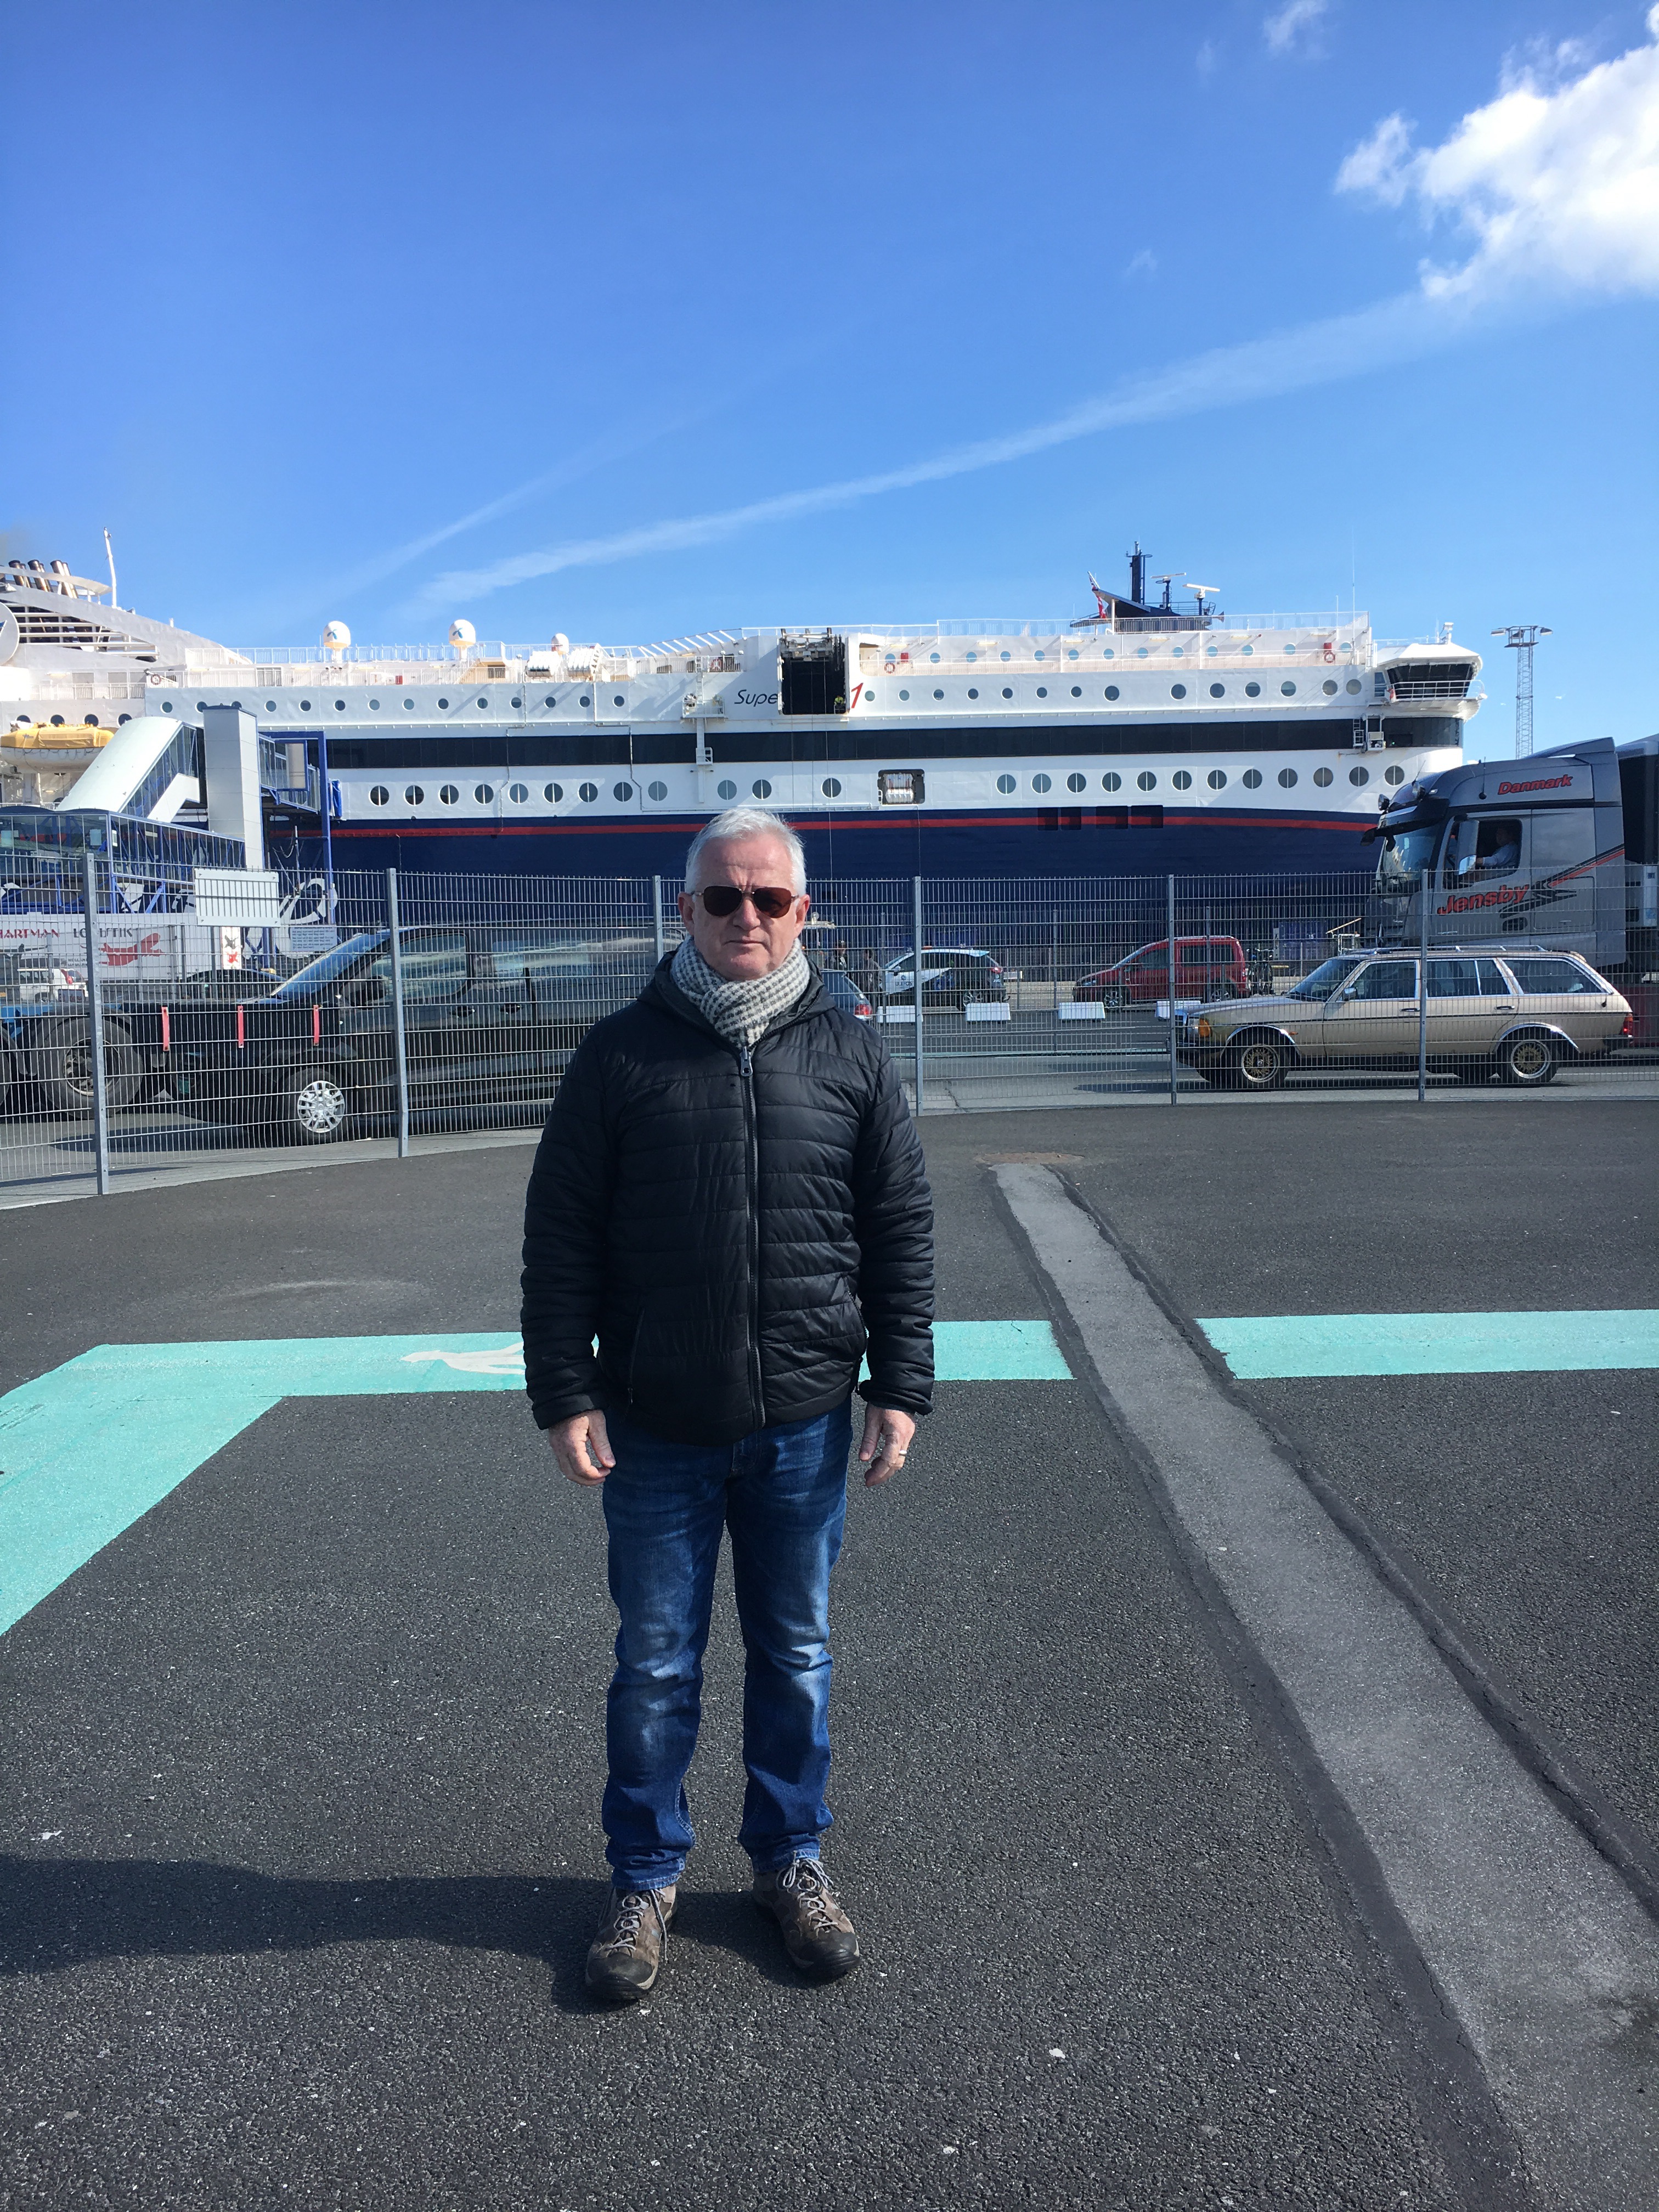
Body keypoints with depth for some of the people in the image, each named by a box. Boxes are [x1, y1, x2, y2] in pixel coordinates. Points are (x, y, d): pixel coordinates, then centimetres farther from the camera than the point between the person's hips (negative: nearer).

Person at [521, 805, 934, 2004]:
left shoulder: (849, 1052, 2)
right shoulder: (622, 1052, -2)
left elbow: (902, 1232, 5)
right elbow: (560, 1239, -1)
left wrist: (902, 1388, 1)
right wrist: (566, 1395, -6)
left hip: (806, 1425, 1)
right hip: (657, 1430, -1)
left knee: (797, 1656, 15)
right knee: (656, 1665, 11)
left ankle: (792, 1860, 35)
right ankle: (646, 1877, 31)